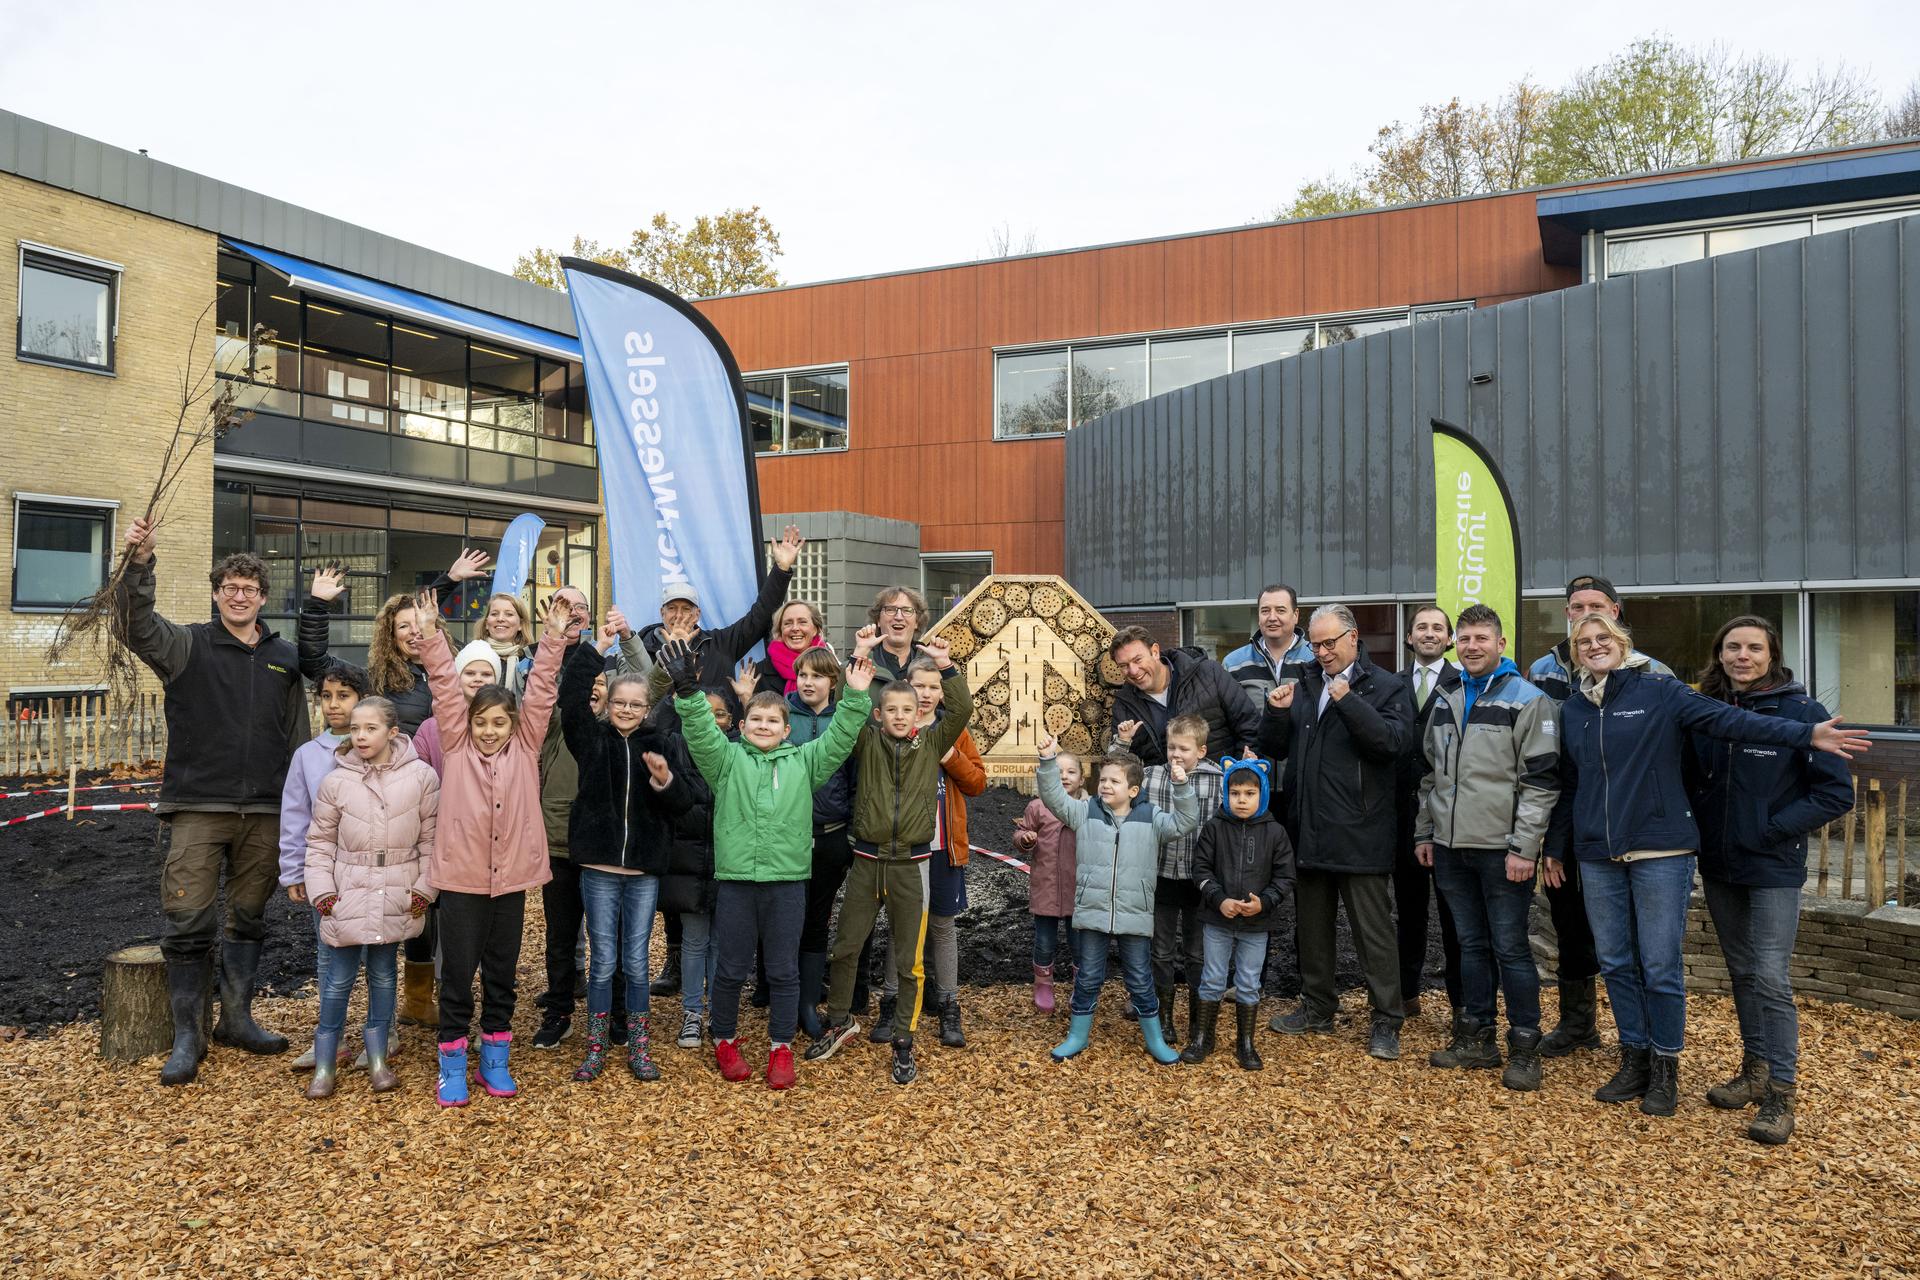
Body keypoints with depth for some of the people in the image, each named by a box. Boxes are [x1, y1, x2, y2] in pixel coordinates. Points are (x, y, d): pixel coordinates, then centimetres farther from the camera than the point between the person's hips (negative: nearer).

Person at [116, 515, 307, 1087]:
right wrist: (139, 562, -34)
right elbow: (137, 625, -18)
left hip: (265, 813, 3)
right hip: (198, 808, -3)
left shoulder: (284, 657, 10)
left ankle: (237, 1018, 27)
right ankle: (187, 1037, 12)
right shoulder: (188, 645, 3)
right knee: (188, 923, -1)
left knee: (248, 920, 13)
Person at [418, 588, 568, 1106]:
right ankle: (453, 1068, 20)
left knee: (502, 975, 13)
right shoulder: (457, 744, 2)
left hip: (511, 877, 2)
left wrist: (553, 638, -7)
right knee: (457, 977, 6)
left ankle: (495, 1061, 27)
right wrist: (429, 635, -10)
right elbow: (445, 687, -4)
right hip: (460, 877, -1)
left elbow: (540, 691, -1)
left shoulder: (525, 747, 4)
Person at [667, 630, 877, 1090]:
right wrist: (688, 691, -26)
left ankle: (780, 1048, 24)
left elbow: (839, 739, -2)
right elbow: (701, 732, -10)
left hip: (788, 880, 1)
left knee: (784, 970, 9)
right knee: (731, 968, 10)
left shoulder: (804, 762, 7)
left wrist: (856, 697, -15)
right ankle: (725, 1041, 31)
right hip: (735, 879, -1)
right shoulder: (726, 759, 5)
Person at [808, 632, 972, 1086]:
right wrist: (858, 656, -16)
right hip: (867, 860, 1)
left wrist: (945, 665, -16)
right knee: (844, 947, 12)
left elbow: (962, 709, -11)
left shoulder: (932, 744, 2)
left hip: (911, 864, -1)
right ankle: (840, 1021, 35)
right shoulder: (867, 741, 2)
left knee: (909, 960, 6)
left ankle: (903, 1041, 21)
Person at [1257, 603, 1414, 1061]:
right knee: (1311, 925, 16)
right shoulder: (1303, 687, 13)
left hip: (1358, 833, -6)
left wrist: (1348, 701, -28)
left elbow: (1392, 740, -19)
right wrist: (1276, 714, -8)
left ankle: (1386, 1022, 13)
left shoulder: (1386, 687, -2)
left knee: (1373, 929, 1)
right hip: (1307, 830, 6)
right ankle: (1317, 1010, 30)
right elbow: (1275, 750, 11)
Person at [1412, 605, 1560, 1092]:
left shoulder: (1528, 701, -6)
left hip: (1502, 849, -5)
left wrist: (1524, 846, -15)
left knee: (1510, 947, 1)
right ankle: (1477, 1038, 24)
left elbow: (1541, 781, -10)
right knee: (1471, 944, 14)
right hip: (1450, 847, 6)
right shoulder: (1443, 699, 12)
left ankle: (1524, 1048, 14)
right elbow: (1429, 772, 18)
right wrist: (1424, 832, 14)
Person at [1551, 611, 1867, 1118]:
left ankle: (1665, 1067, 19)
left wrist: (1806, 734, -25)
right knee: (1615, 964, 11)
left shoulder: (1660, 692, -3)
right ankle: (1634, 1060, 25)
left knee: (1660, 966, 2)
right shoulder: (1572, 710, 10)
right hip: (1598, 856, 4)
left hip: (1659, 852, -4)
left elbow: (1728, 719, -13)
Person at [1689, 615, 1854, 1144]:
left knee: (1771, 978, -5)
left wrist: (1773, 830, -14)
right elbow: (1689, 779, 14)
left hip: (1773, 868, -5)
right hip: (1718, 865, 5)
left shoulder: (1803, 713, -9)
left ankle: (1780, 1095, 4)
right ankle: (1755, 1070, 29)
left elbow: (1836, 793, -9)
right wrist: (1704, 826, 0)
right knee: (1742, 973, 15)